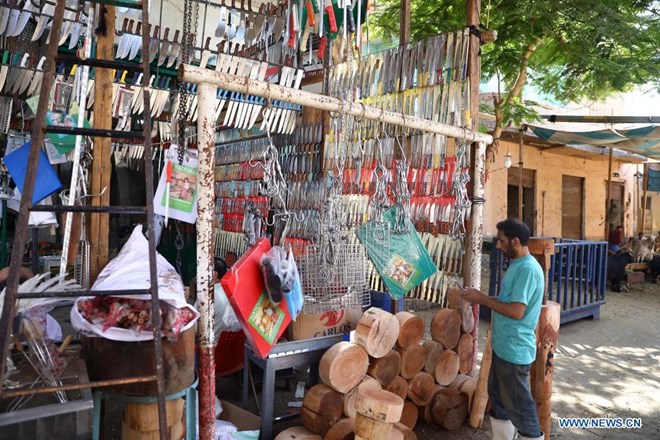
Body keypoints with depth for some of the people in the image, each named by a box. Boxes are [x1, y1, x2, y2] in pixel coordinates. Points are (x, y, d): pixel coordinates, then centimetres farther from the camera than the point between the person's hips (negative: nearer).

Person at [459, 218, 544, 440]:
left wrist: (482, 298, -18)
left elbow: (516, 311, -26)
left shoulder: (528, 269, -22)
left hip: (515, 350, -10)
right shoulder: (517, 265, 10)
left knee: (519, 404, 3)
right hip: (503, 346, 10)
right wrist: (482, 298, 4)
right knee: (498, 396, 20)